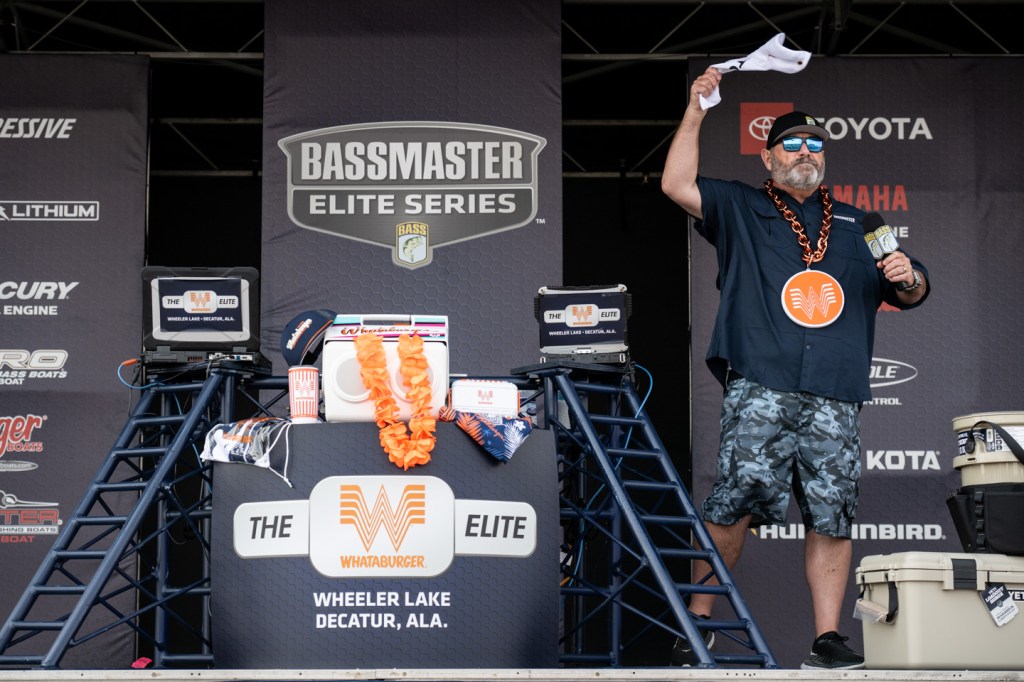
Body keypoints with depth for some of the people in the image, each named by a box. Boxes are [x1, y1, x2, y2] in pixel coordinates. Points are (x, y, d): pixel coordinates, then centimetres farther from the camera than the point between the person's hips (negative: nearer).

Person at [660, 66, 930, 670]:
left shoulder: (856, 225, 27)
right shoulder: (740, 209, 19)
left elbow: (908, 294, 26)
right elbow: (677, 184, 5)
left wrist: (908, 278, 3)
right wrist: (696, 114, 2)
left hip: (836, 398, 3)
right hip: (760, 387, -3)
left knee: (833, 516, -3)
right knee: (733, 506, -10)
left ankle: (828, 639, 2)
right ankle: (700, 621, 1)